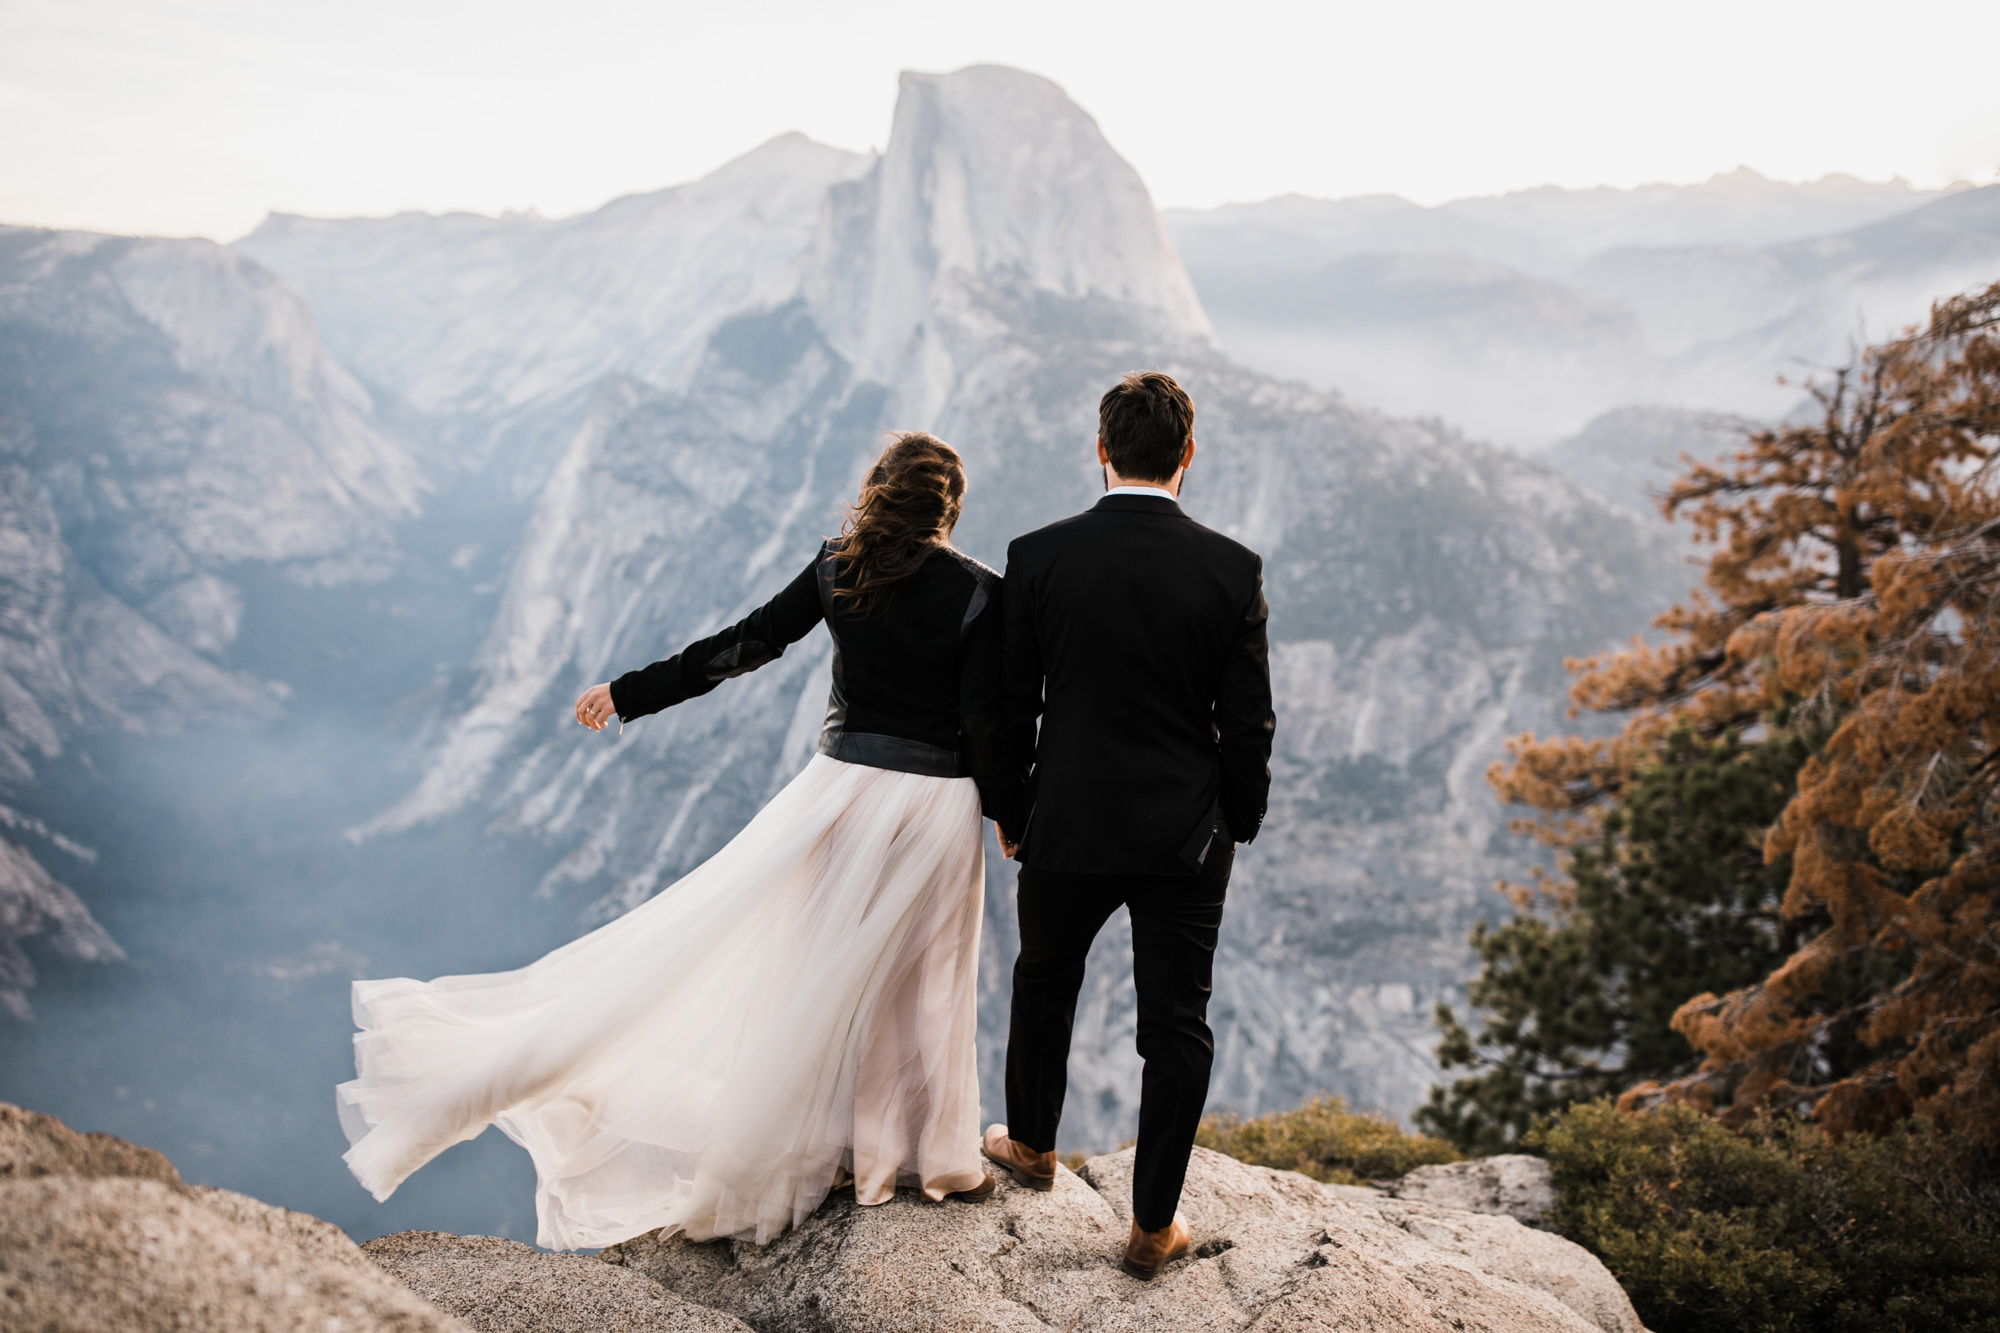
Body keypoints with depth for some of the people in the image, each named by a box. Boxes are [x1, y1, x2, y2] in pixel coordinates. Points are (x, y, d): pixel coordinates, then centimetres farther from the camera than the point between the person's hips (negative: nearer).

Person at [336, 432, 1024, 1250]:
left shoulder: (837, 569, -2)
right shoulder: (979, 593, -11)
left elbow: (740, 646, 0)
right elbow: (985, 724, -11)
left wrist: (628, 696, 9)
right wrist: (1016, 824, 1)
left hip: (843, 784, 2)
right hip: (937, 808, -2)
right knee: (923, 983, 10)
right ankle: (930, 1157, 24)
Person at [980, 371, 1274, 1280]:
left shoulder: (1038, 557, -9)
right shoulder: (1231, 569, -10)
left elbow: (1011, 703, -2)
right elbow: (1248, 720, -5)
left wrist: (1009, 806, 13)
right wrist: (1239, 823, 10)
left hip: (1068, 827, 1)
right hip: (1186, 837, 0)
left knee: (1044, 985, 24)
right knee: (1177, 1025, 10)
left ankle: (1032, 1144, 45)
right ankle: (1154, 1225, 18)